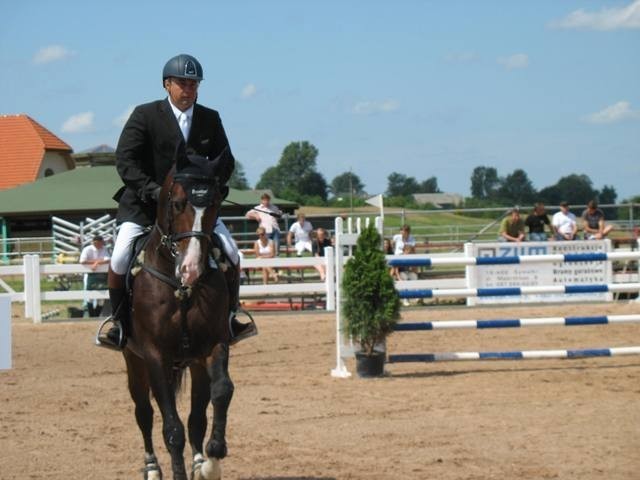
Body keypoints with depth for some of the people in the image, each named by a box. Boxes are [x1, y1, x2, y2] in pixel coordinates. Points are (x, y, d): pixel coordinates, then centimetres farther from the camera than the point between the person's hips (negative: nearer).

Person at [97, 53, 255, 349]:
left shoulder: (210, 119, 4)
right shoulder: (145, 115, -7)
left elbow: (225, 161, 8)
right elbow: (124, 159, -13)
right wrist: (153, 190, -24)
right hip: (144, 205, -3)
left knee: (231, 255, -10)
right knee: (120, 259, -18)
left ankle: (228, 317, 7)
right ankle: (118, 322, 0)